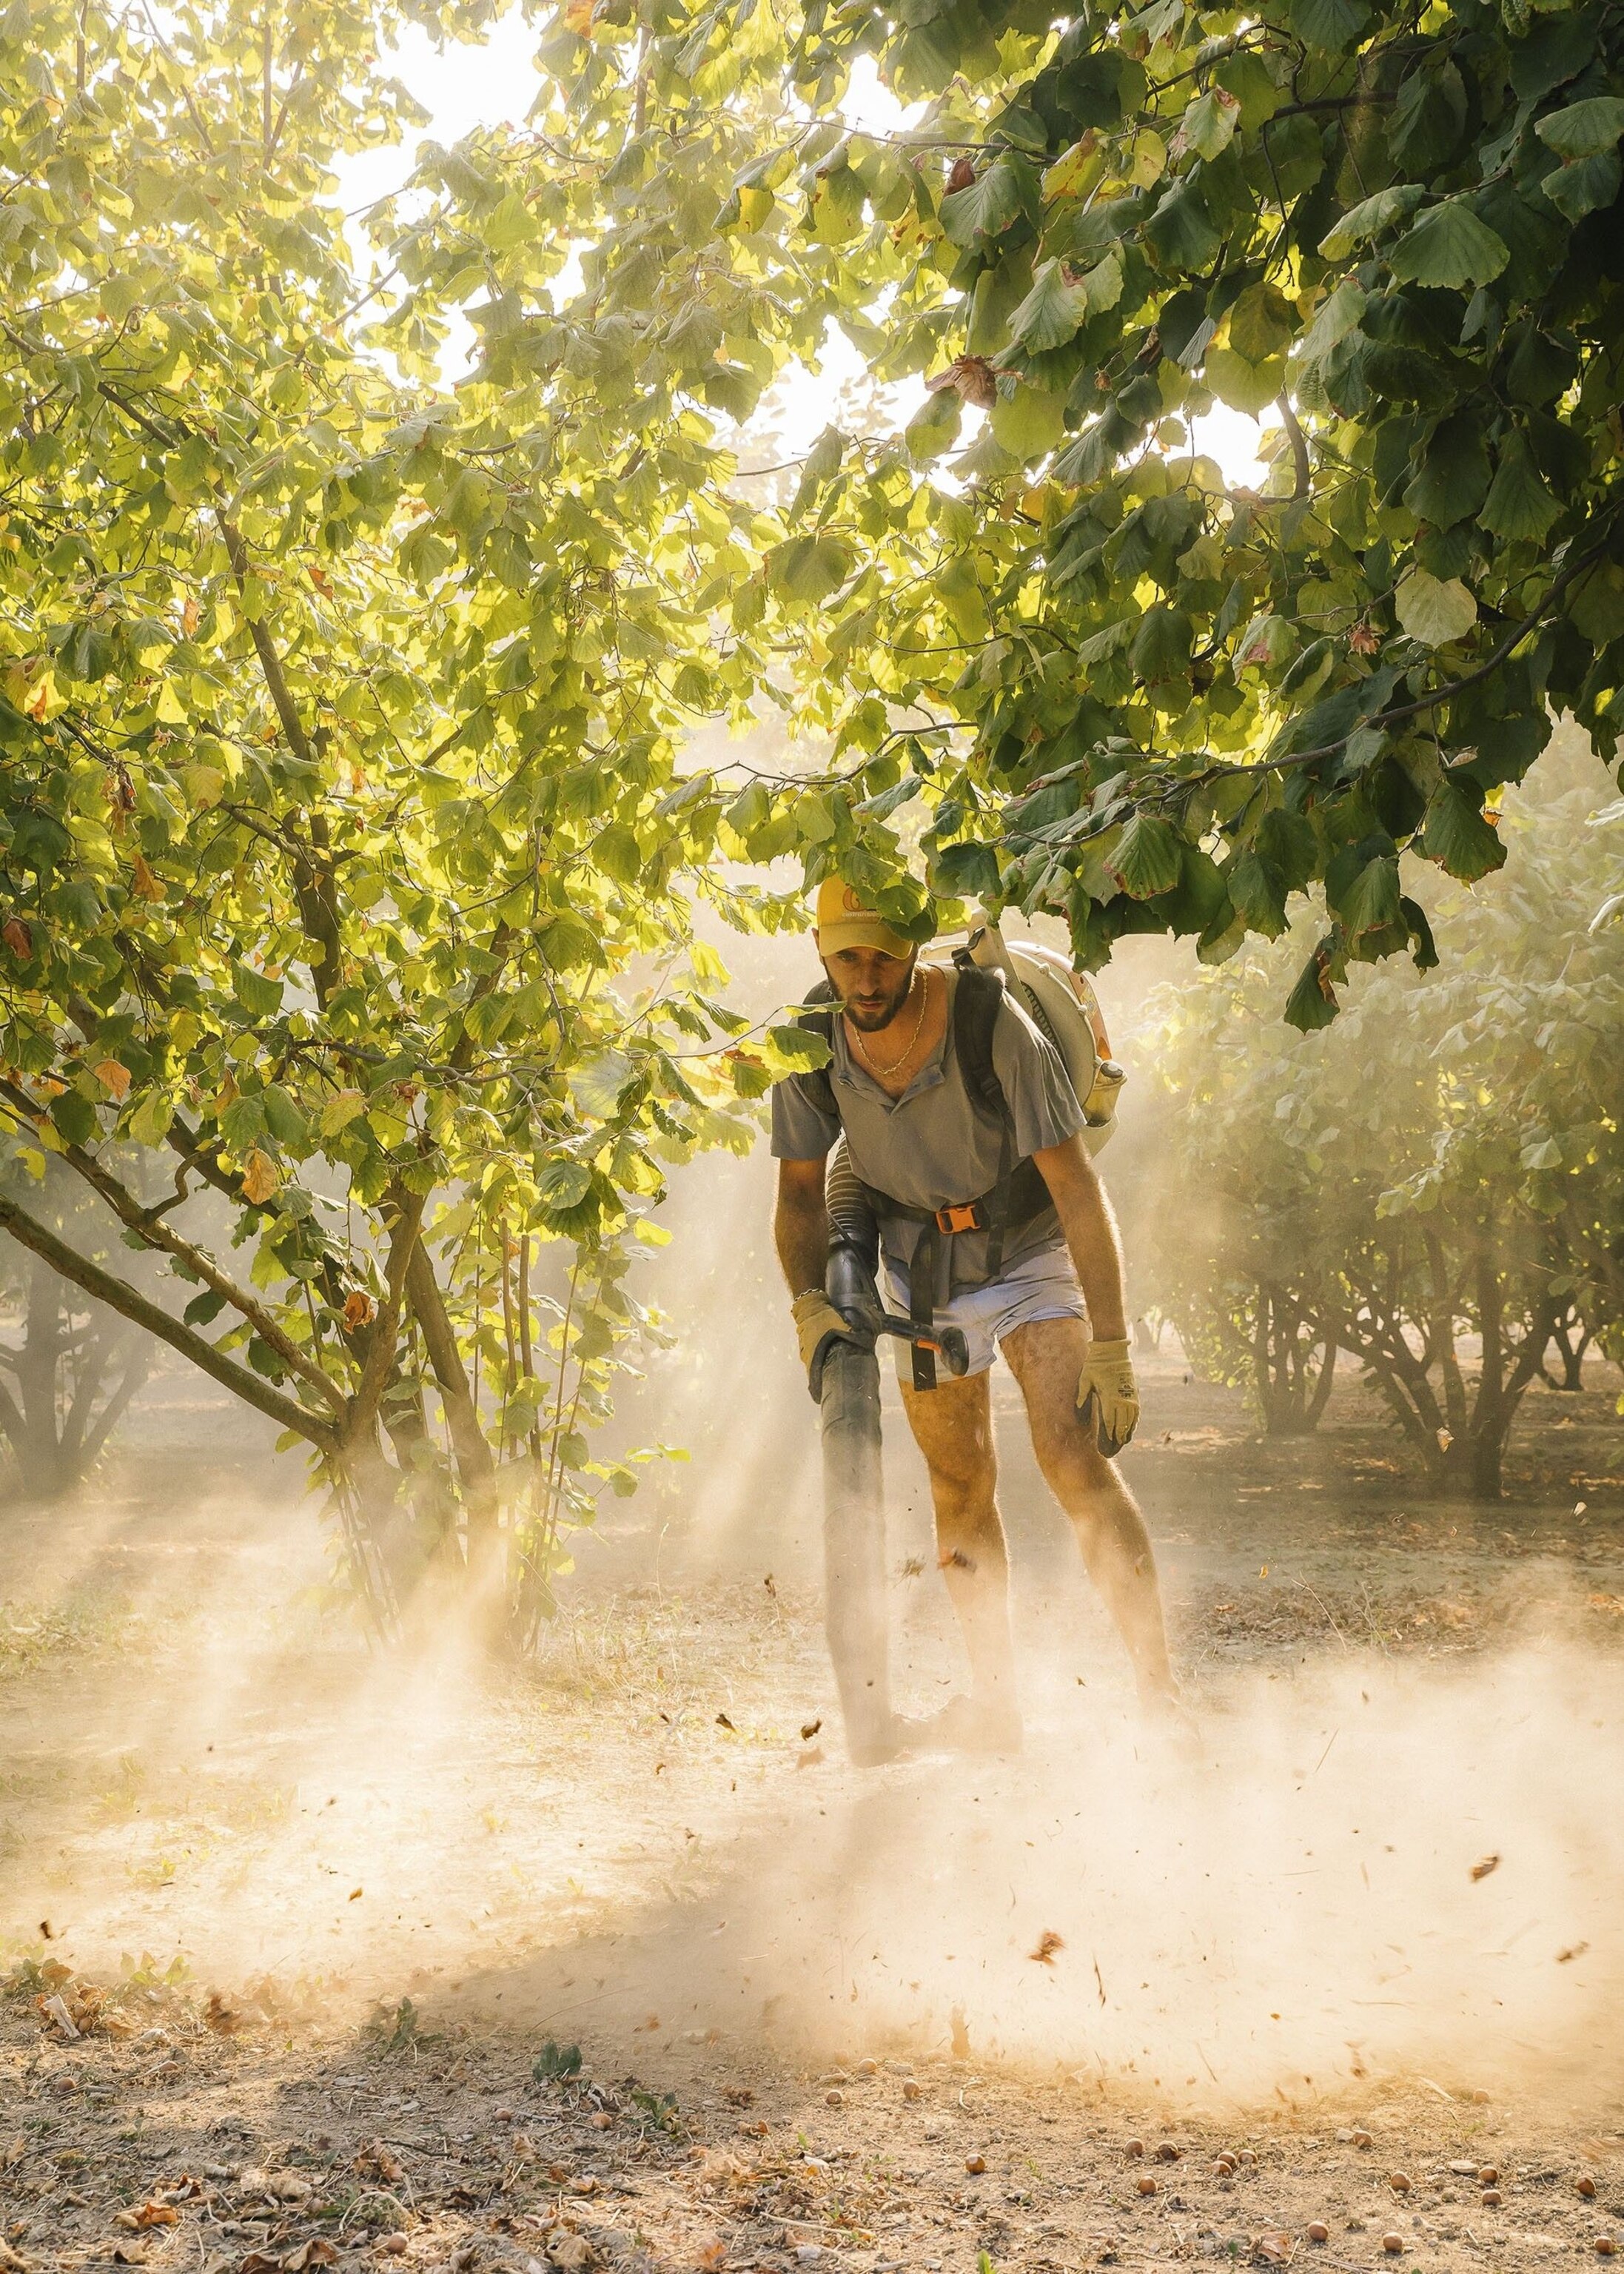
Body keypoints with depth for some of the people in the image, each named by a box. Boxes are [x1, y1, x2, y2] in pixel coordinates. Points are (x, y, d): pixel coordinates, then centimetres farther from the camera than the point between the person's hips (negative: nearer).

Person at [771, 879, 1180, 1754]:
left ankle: (1159, 1691, -20)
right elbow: (800, 1189, -2)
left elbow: (1077, 1188, -25)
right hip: (920, 1270, 4)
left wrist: (1111, 1346, -28)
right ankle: (993, 1700, 23)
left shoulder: (992, 1026, -28)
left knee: (1071, 1451, -21)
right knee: (959, 1485, 9)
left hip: (1028, 1252, -4)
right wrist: (808, 1302, -20)